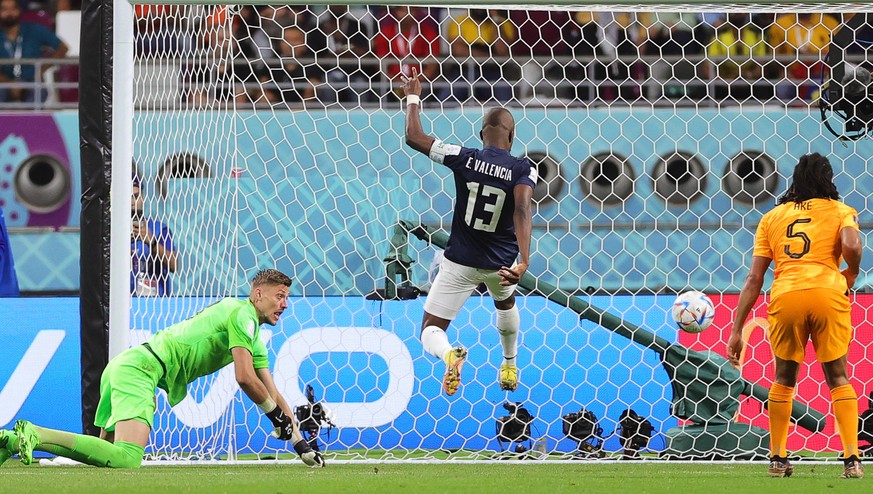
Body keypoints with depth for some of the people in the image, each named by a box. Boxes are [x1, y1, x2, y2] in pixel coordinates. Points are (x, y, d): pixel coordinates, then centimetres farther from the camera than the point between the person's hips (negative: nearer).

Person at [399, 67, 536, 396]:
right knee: (505, 302, 38)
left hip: (460, 261, -2)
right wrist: (524, 262, -41)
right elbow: (522, 211, -30)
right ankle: (510, 369, 51)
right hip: (501, 262, 2)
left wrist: (413, 97, 6)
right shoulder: (523, 170, -14)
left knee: (431, 331, 3)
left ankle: (448, 354, -32)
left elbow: (414, 137, -10)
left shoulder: (464, 159, -13)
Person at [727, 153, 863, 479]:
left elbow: (754, 278, 14)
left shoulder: (772, 217, 21)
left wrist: (737, 330, 13)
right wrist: (851, 275, 13)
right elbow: (851, 246, -9)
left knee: (784, 379, 19)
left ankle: (777, 459, 20)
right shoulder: (840, 211, 15)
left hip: (785, 295, 2)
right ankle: (851, 460, 1)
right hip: (828, 292, -1)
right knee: (838, 378, 11)